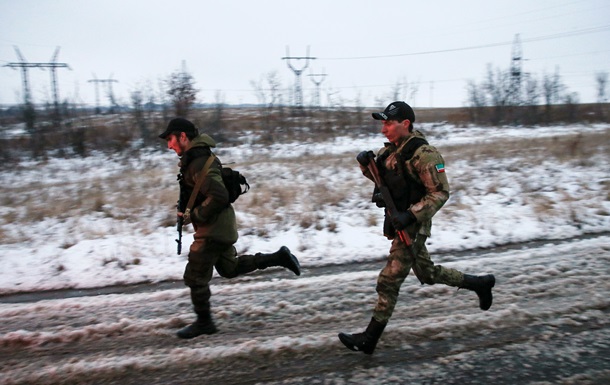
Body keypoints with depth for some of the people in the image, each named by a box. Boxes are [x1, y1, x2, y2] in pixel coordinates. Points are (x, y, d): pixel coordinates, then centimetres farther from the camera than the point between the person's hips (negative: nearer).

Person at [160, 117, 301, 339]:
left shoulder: (199, 162, -23)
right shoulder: (195, 157, 9)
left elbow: (219, 196, -32)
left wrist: (194, 216, -21)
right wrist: (185, 210, 10)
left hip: (212, 230, -10)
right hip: (221, 227, 10)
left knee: (195, 277, 3)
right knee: (229, 269, 23)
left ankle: (204, 323, 20)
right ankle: (279, 257, 21)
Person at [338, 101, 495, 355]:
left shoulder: (423, 154, -20)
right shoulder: (391, 150, 5)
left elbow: (441, 193, -20)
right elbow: (381, 176, 20)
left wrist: (410, 215, -28)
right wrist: (367, 165, -3)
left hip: (412, 227, -9)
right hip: (397, 222, 9)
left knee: (389, 281, -4)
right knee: (428, 273, 22)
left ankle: (369, 340, 8)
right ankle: (480, 283, 40)